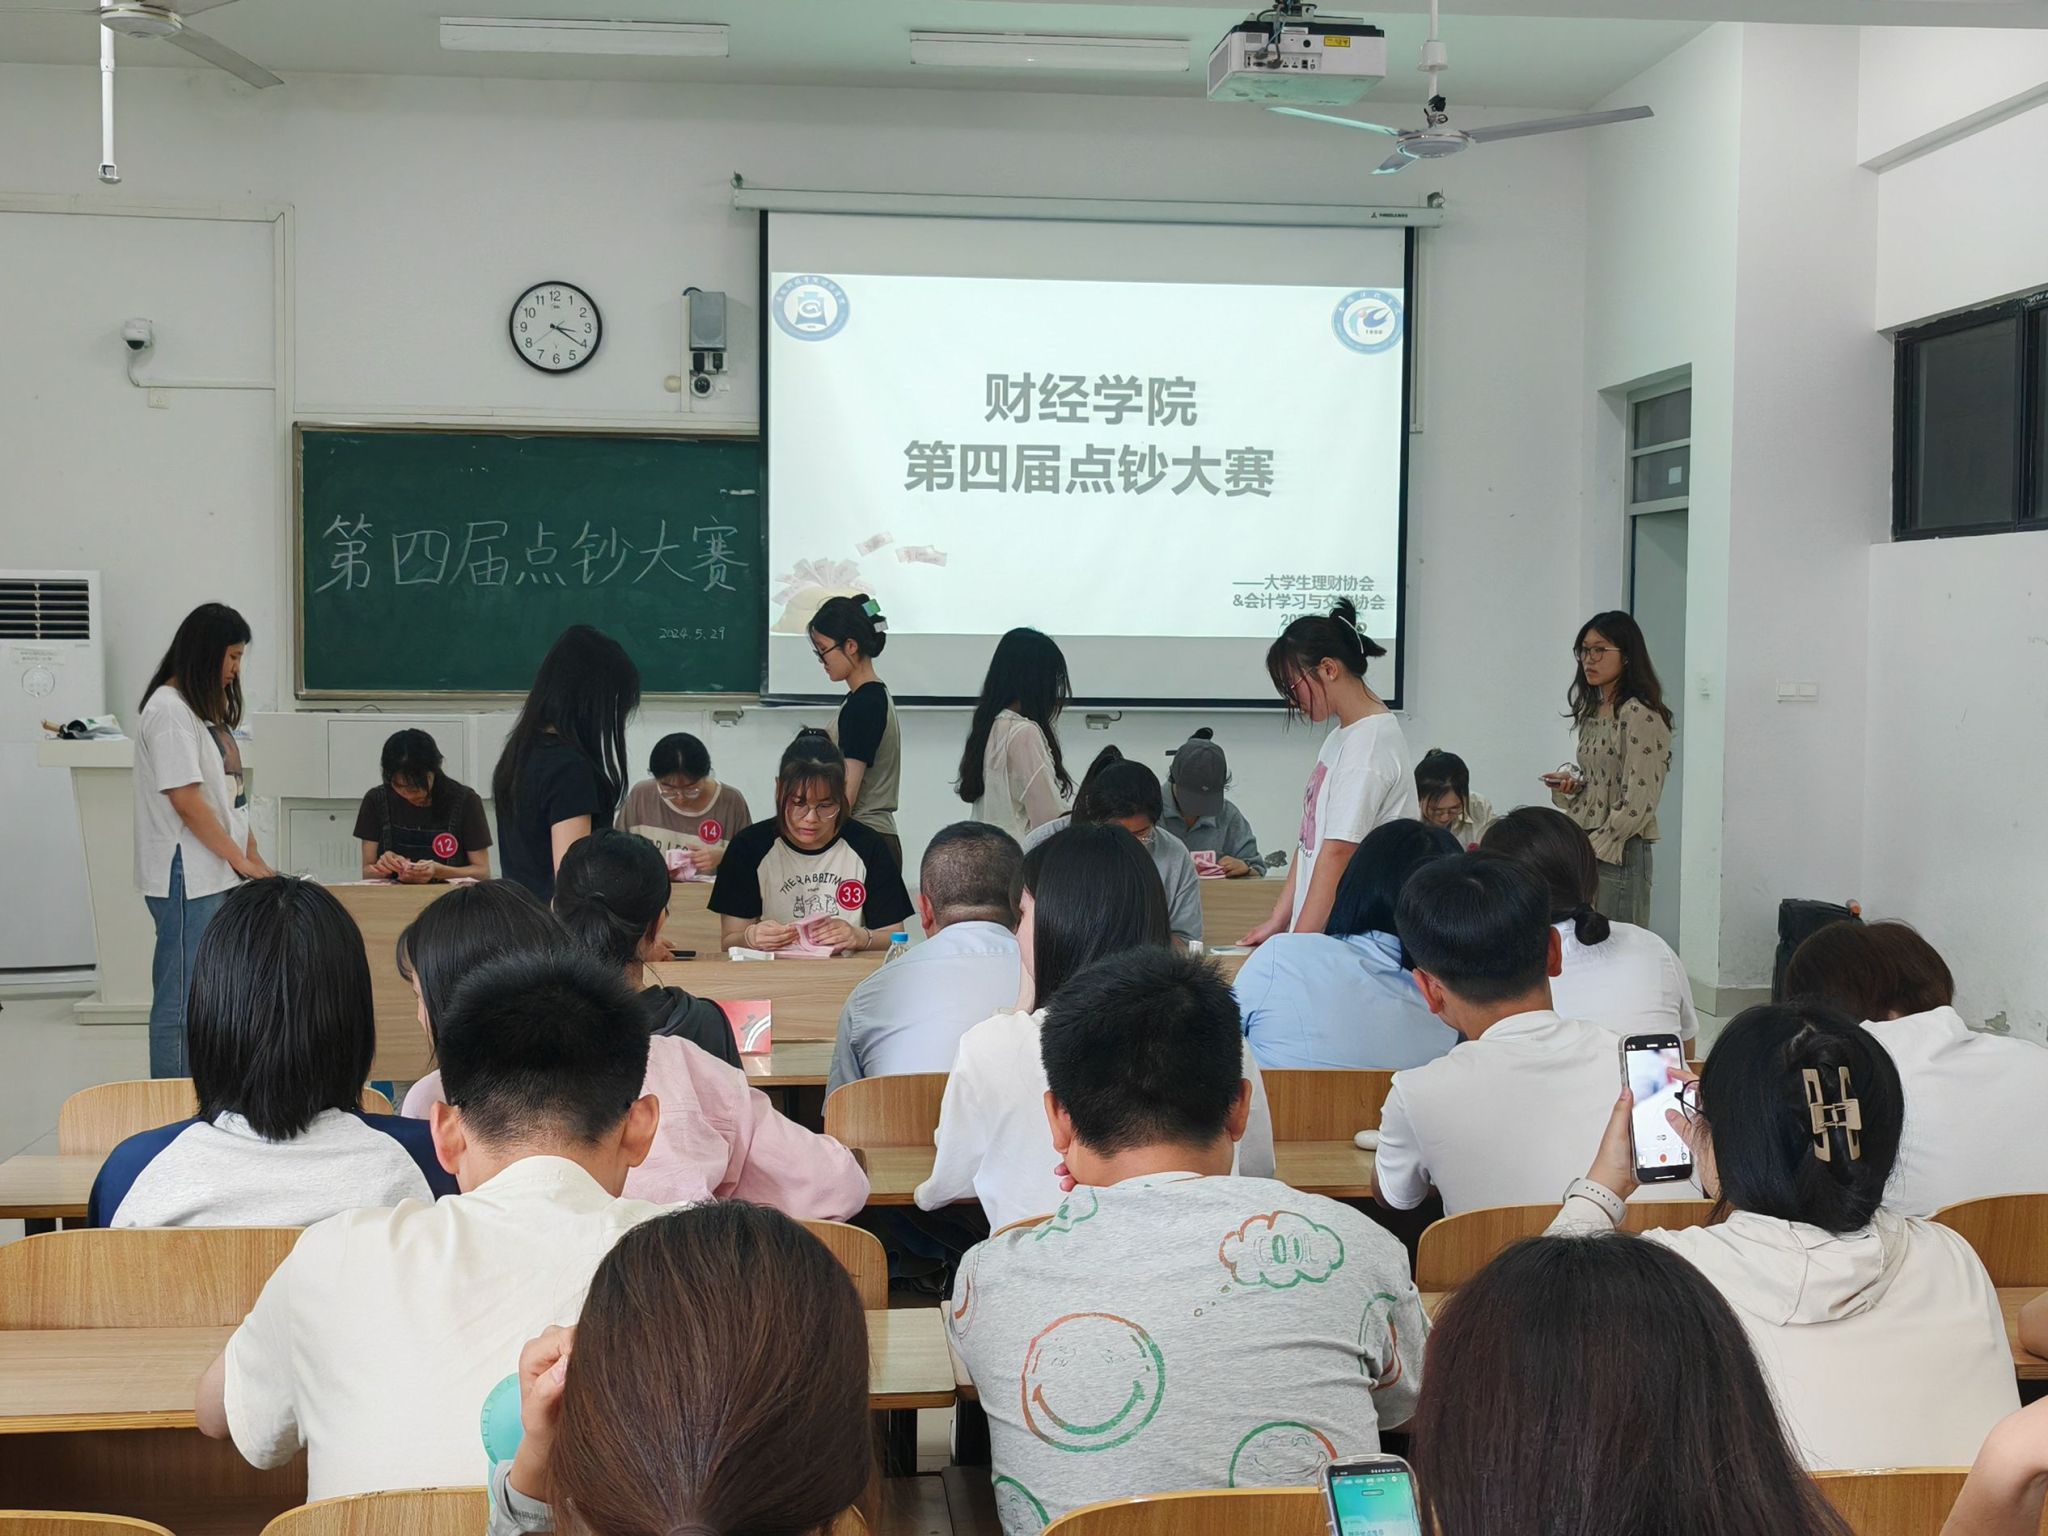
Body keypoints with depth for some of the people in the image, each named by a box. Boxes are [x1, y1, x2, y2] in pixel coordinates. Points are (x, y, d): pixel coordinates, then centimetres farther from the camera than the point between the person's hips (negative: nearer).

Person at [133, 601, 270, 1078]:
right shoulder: (168, 710, -13)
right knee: (182, 1000, -4)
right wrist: (242, 860, -12)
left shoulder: (206, 708, 16)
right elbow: (185, 800, -17)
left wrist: (254, 856, 11)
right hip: (186, 878, -9)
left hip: (218, 876, 9)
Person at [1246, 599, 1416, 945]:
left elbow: (1339, 852, -17)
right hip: (1319, 933, 8)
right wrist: (1278, 922, 13)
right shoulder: (1339, 738, 17)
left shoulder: (1371, 742, -13)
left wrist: (1298, 947, -17)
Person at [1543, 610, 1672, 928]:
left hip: (1618, 857, -8)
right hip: (1584, 853, 8)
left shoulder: (1639, 715, -12)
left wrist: (1591, 850, -15)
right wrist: (1571, 783, 5)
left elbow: (1636, 805, -17)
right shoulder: (1593, 713, 15)